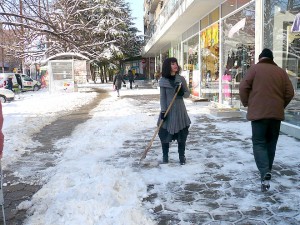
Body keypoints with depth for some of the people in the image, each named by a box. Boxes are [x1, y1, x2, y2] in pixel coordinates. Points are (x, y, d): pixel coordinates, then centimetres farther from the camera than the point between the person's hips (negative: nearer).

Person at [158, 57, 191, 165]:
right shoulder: (163, 81, -2)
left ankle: (182, 156, 20)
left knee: (182, 134, 6)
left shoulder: (181, 79, 2)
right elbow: (162, 97, -1)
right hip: (168, 111, -1)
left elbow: (188, 93, 6)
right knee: (165, 134, 4)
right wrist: (163, 111, -9)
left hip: (180, 110, 1)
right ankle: (165, 156, 20)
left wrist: (182, 93, -16)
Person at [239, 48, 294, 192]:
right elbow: (290, 93, 6)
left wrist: (247, 103, 7)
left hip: (258, 112, -4)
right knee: (271, 142, 16)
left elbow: (243, 87, -8)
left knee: (259, 143, -1)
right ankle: (267, 171, 28)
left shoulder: (255, 68, 0)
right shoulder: (281, 71, 9)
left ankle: (265, 173, -19)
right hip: (276, 113, 4)